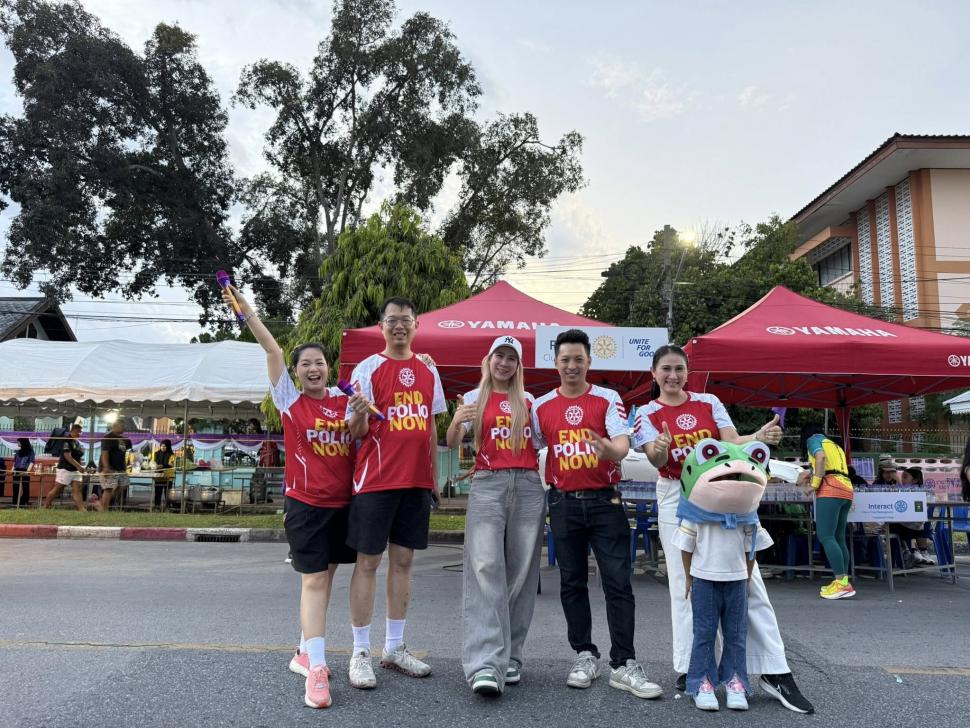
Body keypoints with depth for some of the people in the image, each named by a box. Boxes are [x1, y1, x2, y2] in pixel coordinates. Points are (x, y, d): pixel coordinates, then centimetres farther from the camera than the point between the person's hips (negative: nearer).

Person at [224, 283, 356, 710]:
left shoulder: (344, 401, 5)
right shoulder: (290, 400, -3)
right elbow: (273, 351, -9)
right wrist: (246, 311, -14)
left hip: (343, 502, 4)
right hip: (305, 503, -4)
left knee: (327, 575, 13)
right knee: (313, 581, -7)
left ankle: (306, 651, 29)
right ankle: (317, 670, -5)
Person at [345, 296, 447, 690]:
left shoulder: (428, 371, 11)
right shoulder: (368, 368, -3)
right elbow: (356, 432, -6)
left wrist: (434, 474, 14)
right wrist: (359, 412, -28)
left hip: (417, 480, 5)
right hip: (375, 479, -5)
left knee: (403, 560, 11)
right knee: (368, 561, 1)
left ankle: (395, 648, 22)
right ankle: (361, 653, 11)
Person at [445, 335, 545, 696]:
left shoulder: (529, 400, 14)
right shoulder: (474, 398, 10)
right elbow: (452, 444, 0)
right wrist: (456, 422, -20)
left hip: (528, 486, 2)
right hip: (487, 485, -2)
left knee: (521, 571, 2)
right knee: (486, 568, -13)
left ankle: (510, 656, 12)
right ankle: (485, 664, -17)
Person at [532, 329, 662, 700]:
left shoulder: (608, 399, 0)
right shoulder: (541, 406, 5)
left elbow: (623, 442, -13)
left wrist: (609, 449, -35)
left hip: (605, 501, -2)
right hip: (564, 503, 2)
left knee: (618, 582, -3)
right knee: (572, 583, 10)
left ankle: (624, 664, 6)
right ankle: (585, 656, 23)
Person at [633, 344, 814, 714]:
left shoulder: (709, 403, 5)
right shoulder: (647, 414, -1)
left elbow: (731, 442, -4)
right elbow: (656, 460, -15)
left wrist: (759, 437, -25)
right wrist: (661, 449, -38)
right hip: (677, 500, -1)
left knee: (748, 581, 0)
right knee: (685, 584, 4)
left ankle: (775, 672, 7)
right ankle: (688, 666, 15)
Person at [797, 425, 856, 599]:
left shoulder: (813, 439, 9)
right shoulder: (835, 446, 31)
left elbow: (821, 456, -12)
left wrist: (814, 484, -9)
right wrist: (810, 473, 30)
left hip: (830, 489, -9)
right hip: (846, 489, 9)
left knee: (826, 537, -13)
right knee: (838, 538, 8)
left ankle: (842, 583, -21)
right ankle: (843, 583, 2)